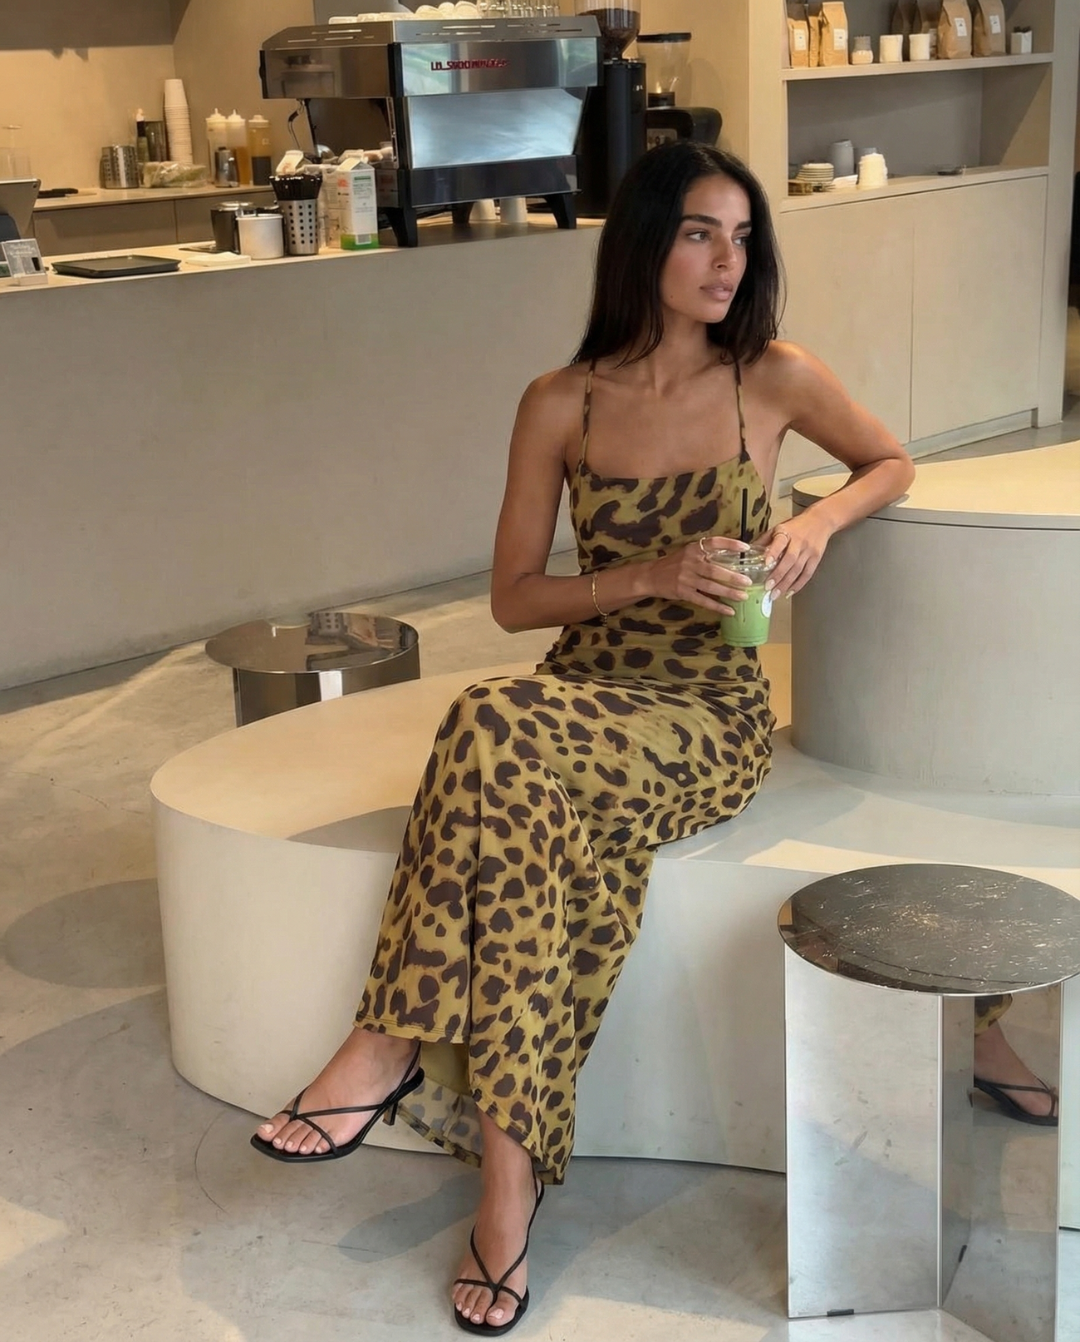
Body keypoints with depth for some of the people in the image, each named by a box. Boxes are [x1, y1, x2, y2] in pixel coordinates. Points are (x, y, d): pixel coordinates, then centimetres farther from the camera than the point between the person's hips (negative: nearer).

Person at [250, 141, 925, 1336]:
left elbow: (891, 464, 20)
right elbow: (512, 598, 5)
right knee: (573, 857, -35)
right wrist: (651, 575, -12)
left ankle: (395, 1046, -25)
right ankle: (512, 1158, -26)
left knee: (497, 730, -33)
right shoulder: (562, 406, 4)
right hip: (583, 696, 2)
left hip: (711, 715, -2)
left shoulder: (775, 379, 2)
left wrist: (821, 518, -3)